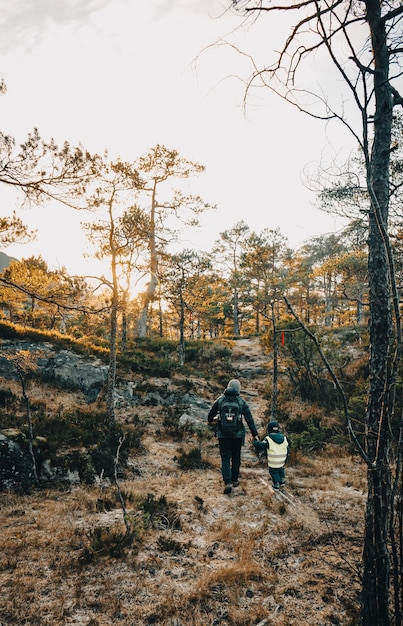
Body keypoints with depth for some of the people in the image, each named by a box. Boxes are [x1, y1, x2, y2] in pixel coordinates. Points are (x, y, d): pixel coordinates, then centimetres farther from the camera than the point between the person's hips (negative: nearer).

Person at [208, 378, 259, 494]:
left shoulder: (220, 400, -2)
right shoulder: (242, 402, -4)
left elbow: (211, 413, 11)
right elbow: (250, 419, -3)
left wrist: (211, 420, 33)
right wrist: (255, 434, 3)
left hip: (223, 435, 0)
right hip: (237, 435, 0)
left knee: (225, 458, 3)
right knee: (236, 458, 17)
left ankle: (228, 482, -10)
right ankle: (235, 480, 28)